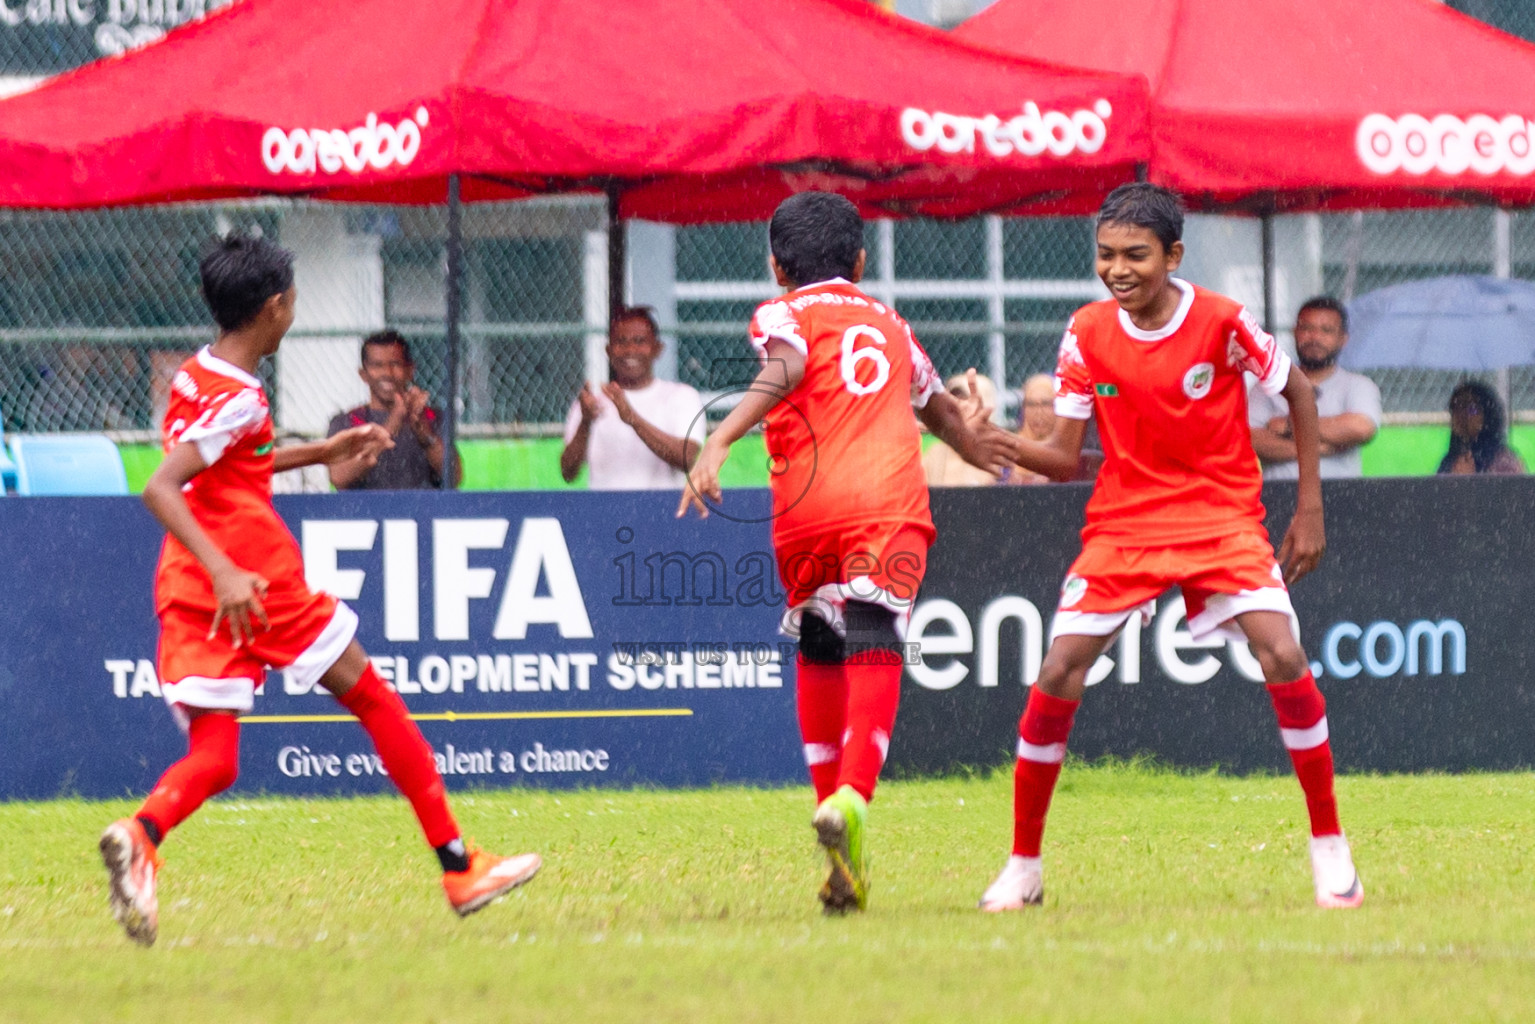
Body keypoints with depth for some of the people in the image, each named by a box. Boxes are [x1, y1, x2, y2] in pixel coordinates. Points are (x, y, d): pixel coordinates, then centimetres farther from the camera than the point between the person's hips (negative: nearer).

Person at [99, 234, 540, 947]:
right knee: (376, 703, 10)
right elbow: (159, 487, -24)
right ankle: (458, 869, 16)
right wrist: (223, 572, -34)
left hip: (191, 593, 7)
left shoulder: (194, 380, 14)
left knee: (212, 760, 0)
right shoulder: (238, 398, -13)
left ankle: (141, 834, -34)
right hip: (261, 586, -7)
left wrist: (322, 452, 33)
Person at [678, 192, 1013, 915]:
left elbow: (785, 369, -10)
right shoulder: (889, 325, 29)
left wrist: (719, 441, -22)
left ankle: (830, 793, 16)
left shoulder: (782, 314, 15)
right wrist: (974, 444, 69)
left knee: (817, 653, 20)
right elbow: (937, 407, 48)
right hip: (891, 502, 1)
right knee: (873, 649, -16)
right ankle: (852, 796, -38)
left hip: (806, 507, -1)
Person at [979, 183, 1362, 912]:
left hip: (1222, 518, -2)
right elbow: (1064, 459, -3)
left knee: (1284, 659, -21)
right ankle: (1023, 868, 5)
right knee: (1056, 677, -10)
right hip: (1123, 524, 2)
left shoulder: (1222, 321, -12)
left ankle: (1329, 848, -7)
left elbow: (1297, 394, 4)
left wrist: (1309, 509, 2)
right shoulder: (1087, 333, -4)